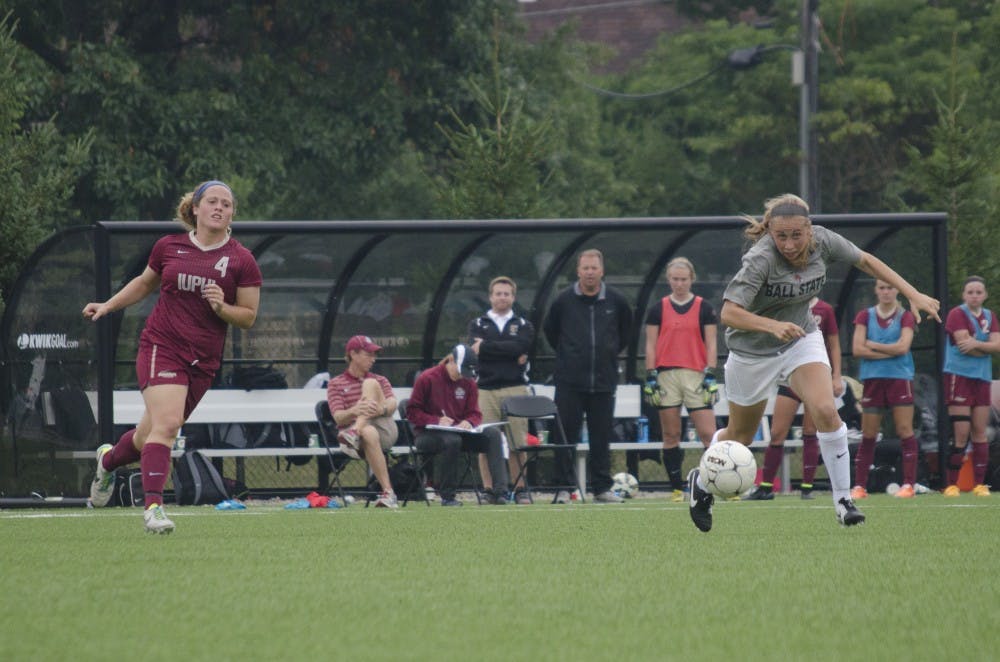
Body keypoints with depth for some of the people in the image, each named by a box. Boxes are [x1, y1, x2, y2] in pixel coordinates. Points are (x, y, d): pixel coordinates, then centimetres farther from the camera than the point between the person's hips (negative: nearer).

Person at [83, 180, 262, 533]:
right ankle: (153, 505, -21)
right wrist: (108, 306, 17)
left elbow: (248, 317, 4)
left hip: (203, 361, 1)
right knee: (166, 422, -23)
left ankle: (108, 459, 43)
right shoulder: (168, 247, 5)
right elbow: (145, 282, 24)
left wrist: (222, 308, -15)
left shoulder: (241, 261, 1)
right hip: (161, 346, -1)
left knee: (149, 437, 10)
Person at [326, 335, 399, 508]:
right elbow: (338, 417, -2)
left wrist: (382, 409, -25)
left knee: (370, 383, -16)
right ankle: (388, 493, -47)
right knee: (369, 433, -41)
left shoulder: (380, 380, 25)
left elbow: (392, 404, 2)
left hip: (385, 431, 2)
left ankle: (355, 433, -37)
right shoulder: (336, 384, 15)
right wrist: (354, 411, -27)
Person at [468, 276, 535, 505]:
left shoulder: (524, 326, 15)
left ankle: (520, 489, 0)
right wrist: (512, 356, -7)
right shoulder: (477, 325, 16)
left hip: (515, 389, 0)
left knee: (518, 442, -5)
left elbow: (519, 347, -7)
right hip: (485, 389, 0)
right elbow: (476, 351, -3)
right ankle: (489, 489, 0)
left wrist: (486, 347, -5)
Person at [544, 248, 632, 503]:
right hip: (570, 381, -1)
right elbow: (549, 329, 14)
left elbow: (626, 328, 21)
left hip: (604, 380, 1)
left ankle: (602, 487, 10)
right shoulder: (564, 300, -1)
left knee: (602, 437, 4)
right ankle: (563, 487, 1)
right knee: (566, 435, -2)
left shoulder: (616, 301, 3)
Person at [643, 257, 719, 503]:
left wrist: (710, 376, -4)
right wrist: (651, 377, 0)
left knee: (708, 434, -9)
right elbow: (650, 345, 8)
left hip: (696, 375, -1)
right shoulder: (658, 309, 8)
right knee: (671, 436, 3)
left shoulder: (704, 308, 6)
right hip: (666, 376, 1)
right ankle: (678, 488, 8)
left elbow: (711, 344, 4)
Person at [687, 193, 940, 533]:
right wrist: (773, 326, -53)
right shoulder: (760, 259, -32)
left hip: (802, 338, 3)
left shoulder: (823, 241, -17)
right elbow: (729, 313, -37)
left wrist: (913, 294, -2)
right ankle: (701, 482, 41)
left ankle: (843, 498, -9)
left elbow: (866, 261, 1)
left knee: (825, 411, -20)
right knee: (739, 435, 12)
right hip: (753, 350, -3)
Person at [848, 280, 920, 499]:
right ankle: (859, 486, 5)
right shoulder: (865, 316, 7)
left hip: (900, 378, -2)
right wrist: (890, 352, -9)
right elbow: (857, 349, -4)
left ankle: (909, 484, -4)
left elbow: (903, 346, -12)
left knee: (905, 431, -5)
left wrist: (873, 345, -6)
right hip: (872, 379, 2)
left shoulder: (905, 317, 2)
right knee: (868, 435, 3)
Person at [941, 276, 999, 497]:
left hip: (982, 379, 6)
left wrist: (976, 344, -17)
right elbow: (964, 344, -17)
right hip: (959, 376, -6)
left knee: (980, 433, 4)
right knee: (961, 433, -10)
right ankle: (952, 485, -6)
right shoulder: (957, 314, -6)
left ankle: (979, 484, 7)